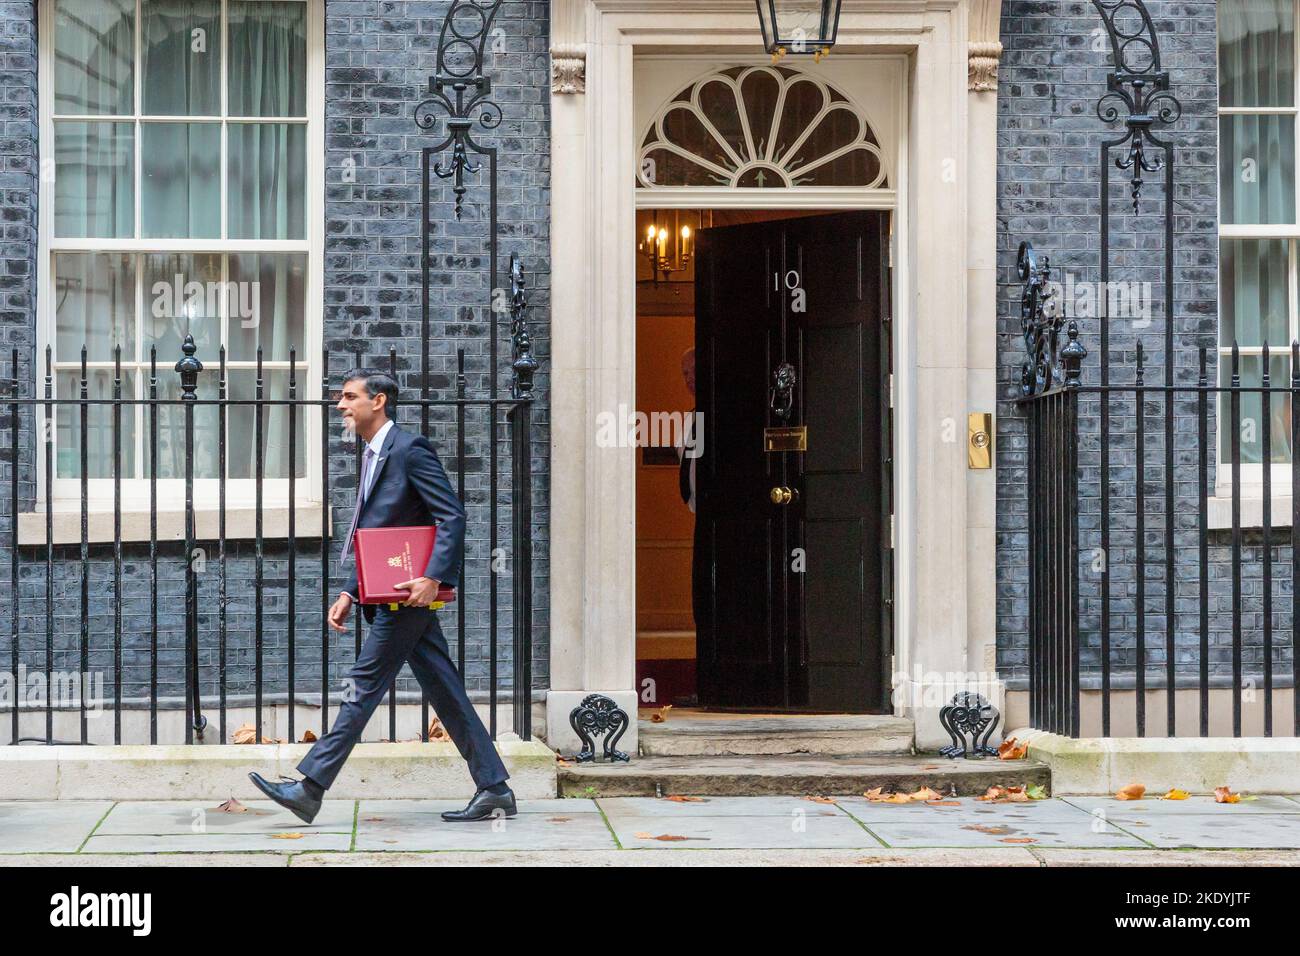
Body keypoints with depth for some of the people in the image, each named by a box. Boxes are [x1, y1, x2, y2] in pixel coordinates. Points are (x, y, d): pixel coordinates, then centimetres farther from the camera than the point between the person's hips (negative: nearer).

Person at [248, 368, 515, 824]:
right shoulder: (372, 456, 19)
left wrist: (433, 578, -24)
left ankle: (309, 788, -4)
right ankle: (493, 789, 10)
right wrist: (349, 593, 14)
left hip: (408, 594, -10)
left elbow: (453, 516, -16)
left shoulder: (410, 448, -11)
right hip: (390, 596, 10)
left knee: (364, 686, -6)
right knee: (445, 692, 8)